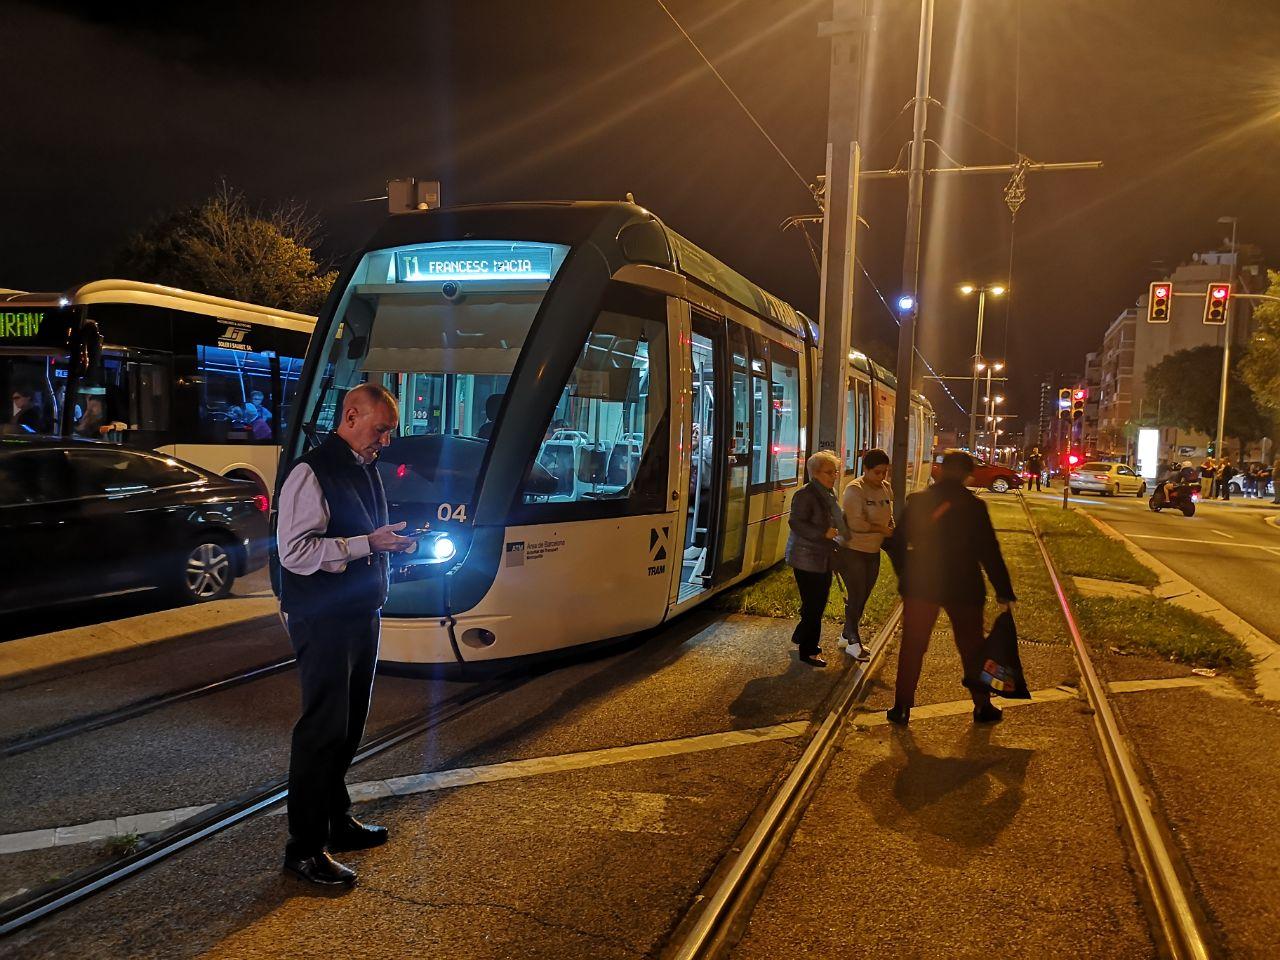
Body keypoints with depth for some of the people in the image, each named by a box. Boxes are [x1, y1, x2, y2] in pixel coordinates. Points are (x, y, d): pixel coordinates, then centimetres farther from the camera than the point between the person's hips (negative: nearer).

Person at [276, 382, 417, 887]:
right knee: (323, 728, -2)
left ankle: (336, 821, 34)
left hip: (362, 614, 9)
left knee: (348, 726, 18)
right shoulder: (312, 471, -16)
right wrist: (367, 544, -25)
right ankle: (305, 848, 11)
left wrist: (392, 541, 4)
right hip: (324, 622, -9)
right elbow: (295, 551, -23)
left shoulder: (365, 468, 13)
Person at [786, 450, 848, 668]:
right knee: (813, 604, -3)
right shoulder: (805, 495, -17)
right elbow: (796, 523, -23)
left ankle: (802, 637, 35)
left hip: (824, 558, 9)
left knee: (819, 602, 16)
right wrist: (824, 533, -27)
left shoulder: (830, 494, 11)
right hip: (807, 558, -9)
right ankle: (808, 651, 9)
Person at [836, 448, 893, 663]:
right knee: (856, 596, -4)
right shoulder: (855, 490, -17)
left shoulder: (886, 488, 6)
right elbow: (855, 523, -24)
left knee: (862, 597, 13)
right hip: (852, 550, -7)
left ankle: (847, 635, 28)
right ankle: (853, 641, 8)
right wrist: (881, 529, -17)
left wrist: (892, 529, 1)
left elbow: (888, 516, 20)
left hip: (873, 551, 7)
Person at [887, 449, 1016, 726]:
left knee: (912, 647, 8)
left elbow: (900, 542, 3)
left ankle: (902, 708, 9)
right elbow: (989, 551, -8)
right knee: (972, 647, 15)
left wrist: (906, 576, 16)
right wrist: (1004, 591, -1)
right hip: (964, 587, -1)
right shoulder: (974, 506, -10)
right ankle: (982, 706, 27)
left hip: (920, 585, 1)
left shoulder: (917, 501, -4)